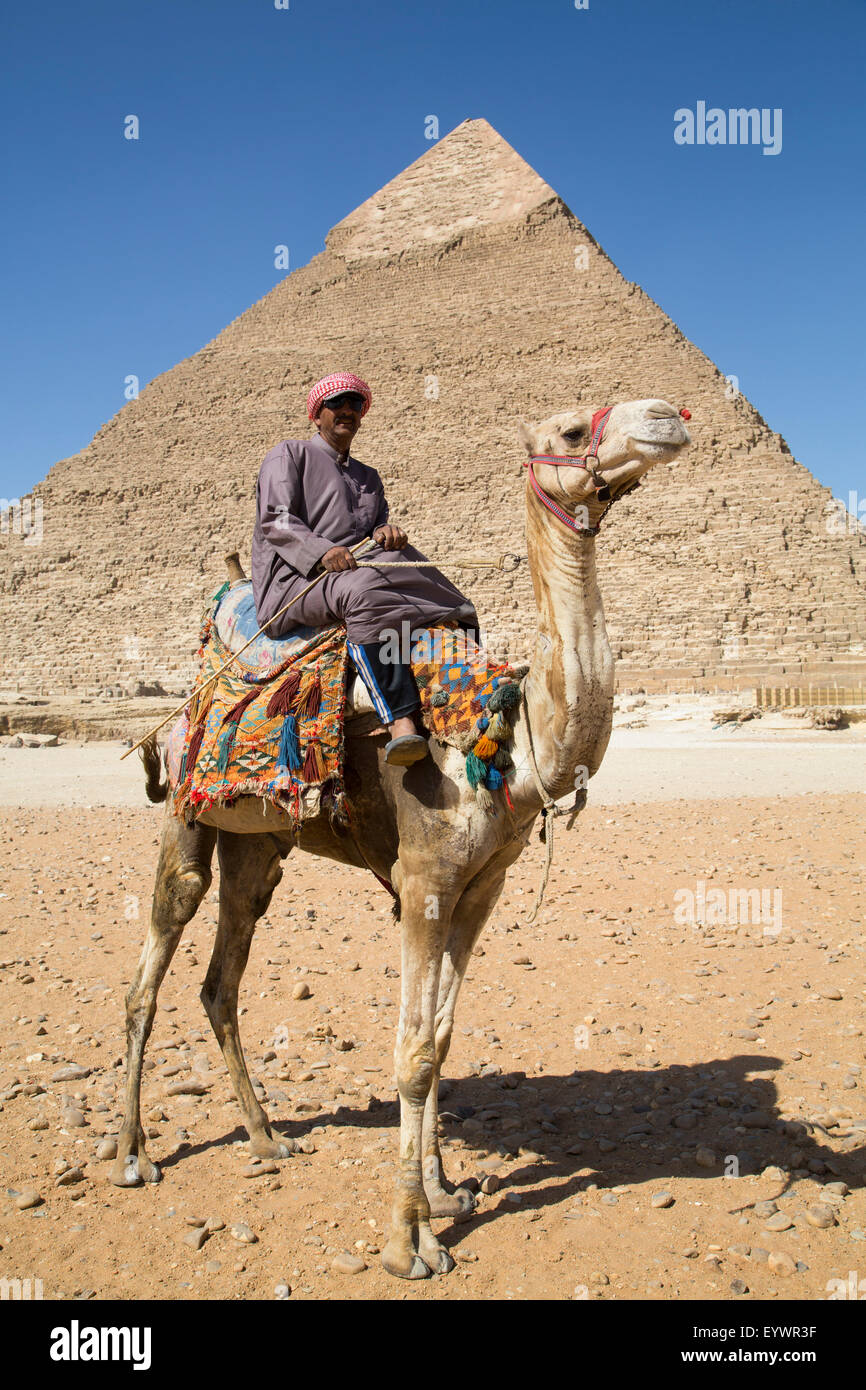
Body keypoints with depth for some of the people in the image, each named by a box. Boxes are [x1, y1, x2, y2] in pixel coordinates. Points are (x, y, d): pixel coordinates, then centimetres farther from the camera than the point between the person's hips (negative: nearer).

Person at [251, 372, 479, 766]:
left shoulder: (368, 477, 30)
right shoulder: (289, 454, 11)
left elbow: (377, 528, 20)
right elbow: (275, 520, -3)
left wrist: (385, 531, -7)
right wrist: (323, 551, -22)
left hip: (357, 569, 7)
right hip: (294, 580, -6)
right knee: (361, 591, -40)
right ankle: (401, 722, -51)